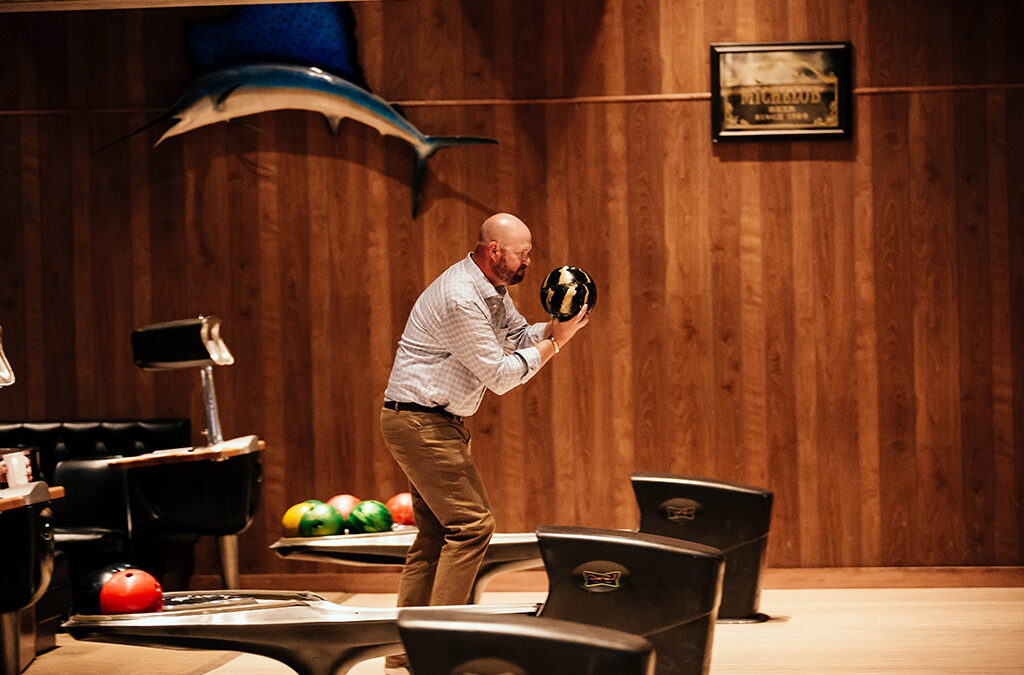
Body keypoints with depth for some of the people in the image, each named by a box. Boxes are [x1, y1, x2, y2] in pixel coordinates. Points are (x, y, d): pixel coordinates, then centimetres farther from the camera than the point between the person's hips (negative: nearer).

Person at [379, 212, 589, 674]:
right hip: (421, 423, -11)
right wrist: (555, 342, -13)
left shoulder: (491, 291, 11)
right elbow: (500, 375, -19)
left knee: (435, 533, 10)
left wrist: (556, 324, -5)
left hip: (434, 424, 11)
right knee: (471, 523, -12)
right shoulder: (460, 299, -21)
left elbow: (521, 337, 14)